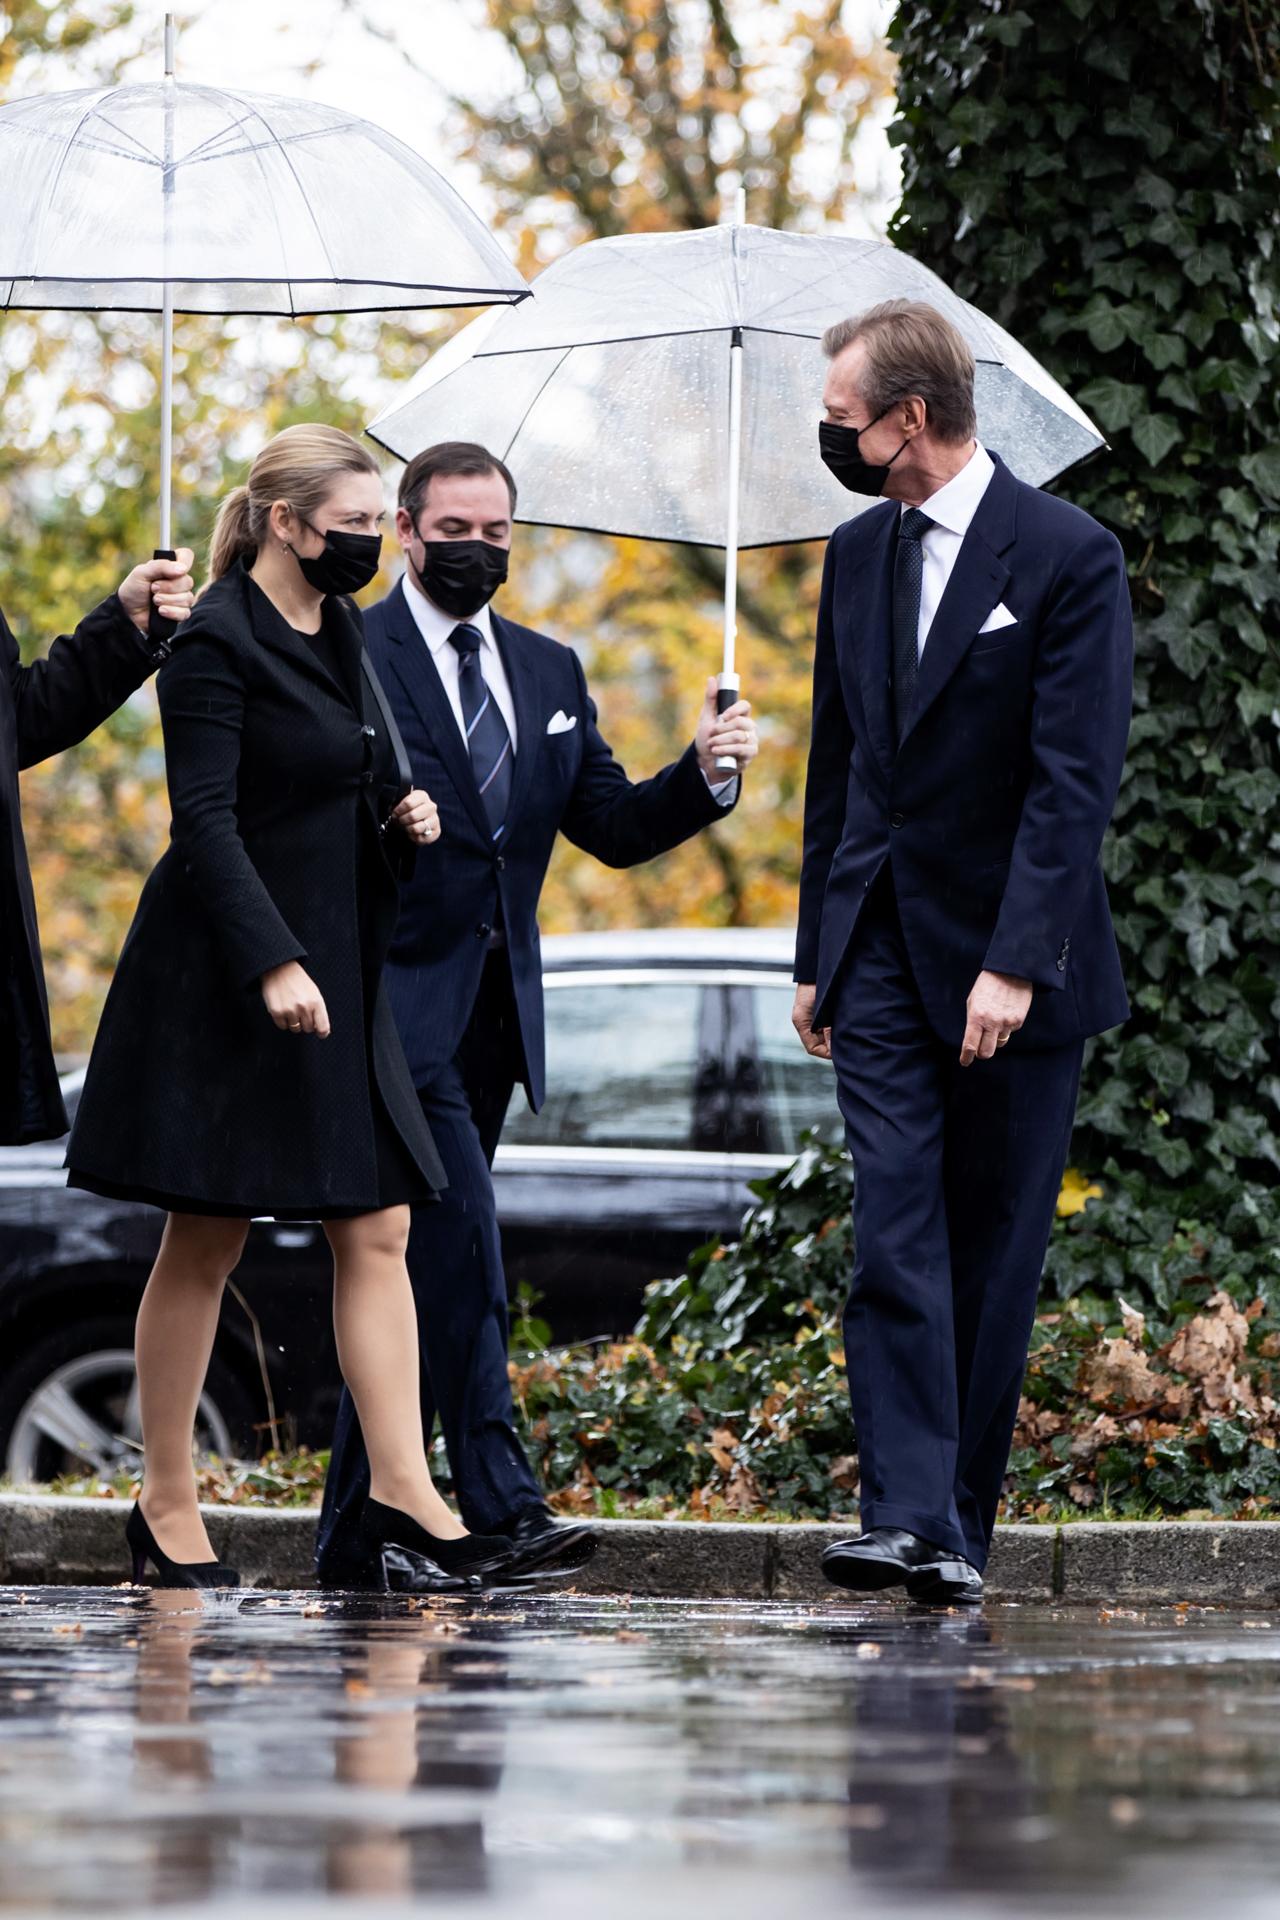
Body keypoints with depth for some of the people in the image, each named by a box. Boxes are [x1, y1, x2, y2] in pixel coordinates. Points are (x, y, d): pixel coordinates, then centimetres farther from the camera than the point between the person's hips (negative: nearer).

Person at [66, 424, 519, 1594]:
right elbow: (207, 822, -17)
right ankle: (168, 1508, 6)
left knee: (378, 1231, 0)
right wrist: (272, 963, -25)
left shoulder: (340, 636, 15)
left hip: (340, 974, 8)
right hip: (231, 982, -8)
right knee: (206, 1242, -1)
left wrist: (405, 818, 4)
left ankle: (403, 1494, -4)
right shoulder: (219, 645, -11)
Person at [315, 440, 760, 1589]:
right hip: (396, 1002, -7)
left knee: (414, 1263, 8)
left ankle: (354, 1533, 12)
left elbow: (613, 828, 12)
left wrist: (703, 776, -4)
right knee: (462, 1243, -17)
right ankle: (500, 1504, -18)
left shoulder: (549, 672, 16)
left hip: (495, 1007, 7)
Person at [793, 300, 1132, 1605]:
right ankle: (906, 1518, -16)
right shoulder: (857, 556, 11)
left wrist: (1017, 961, -22)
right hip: (882, 952, 4)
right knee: (895, 1235, -9)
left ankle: (965, 1526, 10)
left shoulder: (1068, 557, -9)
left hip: (1008, 959, -4)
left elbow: (1074, 779, -14)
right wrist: (817, 955, 15)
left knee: (994, 1250, 3)